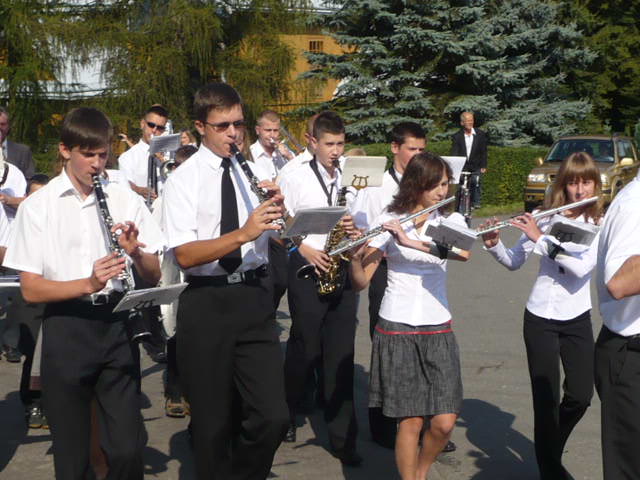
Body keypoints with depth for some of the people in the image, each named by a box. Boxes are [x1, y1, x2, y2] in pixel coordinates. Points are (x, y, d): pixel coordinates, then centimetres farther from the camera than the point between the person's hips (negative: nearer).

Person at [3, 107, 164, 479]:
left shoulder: (126, 200, 6)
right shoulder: (38, 207, 0)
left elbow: (154, 276, 8)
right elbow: (30, 289, -6)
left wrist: (135, 252, -14)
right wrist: (87, 284, -22)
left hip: (116, 325, 1)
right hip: (66, 332, -1)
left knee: (128, 449, -2)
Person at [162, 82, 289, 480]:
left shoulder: (255, 173, 10)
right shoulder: (184, 179, -3)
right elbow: (185, 255, -14)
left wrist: (278, 209, -9)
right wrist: (243, 234, -25)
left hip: (255, 300, 3)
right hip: (207, 305, -3)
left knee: (273, 417, -6)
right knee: (213, 422, 8)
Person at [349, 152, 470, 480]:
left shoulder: (451, 221, 6)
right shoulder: (388, 222, -2)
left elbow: (463, 252, -19)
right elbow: (361, 282, -5)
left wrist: (411, 241, -26)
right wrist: (356, 254, -26)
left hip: (438, 330, 3)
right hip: (397, 330, -3)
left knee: (444, 422, -2)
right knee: (411, 421, -5)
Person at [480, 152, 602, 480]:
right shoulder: (545, 218, -2)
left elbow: (582, 266, -23)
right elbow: (514, 262, 4)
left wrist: (541, 238, -24)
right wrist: (494, 244, -15)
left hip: (577, 319, 0)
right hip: (540, 317, 0)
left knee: (580, 396, 0)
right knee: (546, 398, -1)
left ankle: (550, 450, 29)